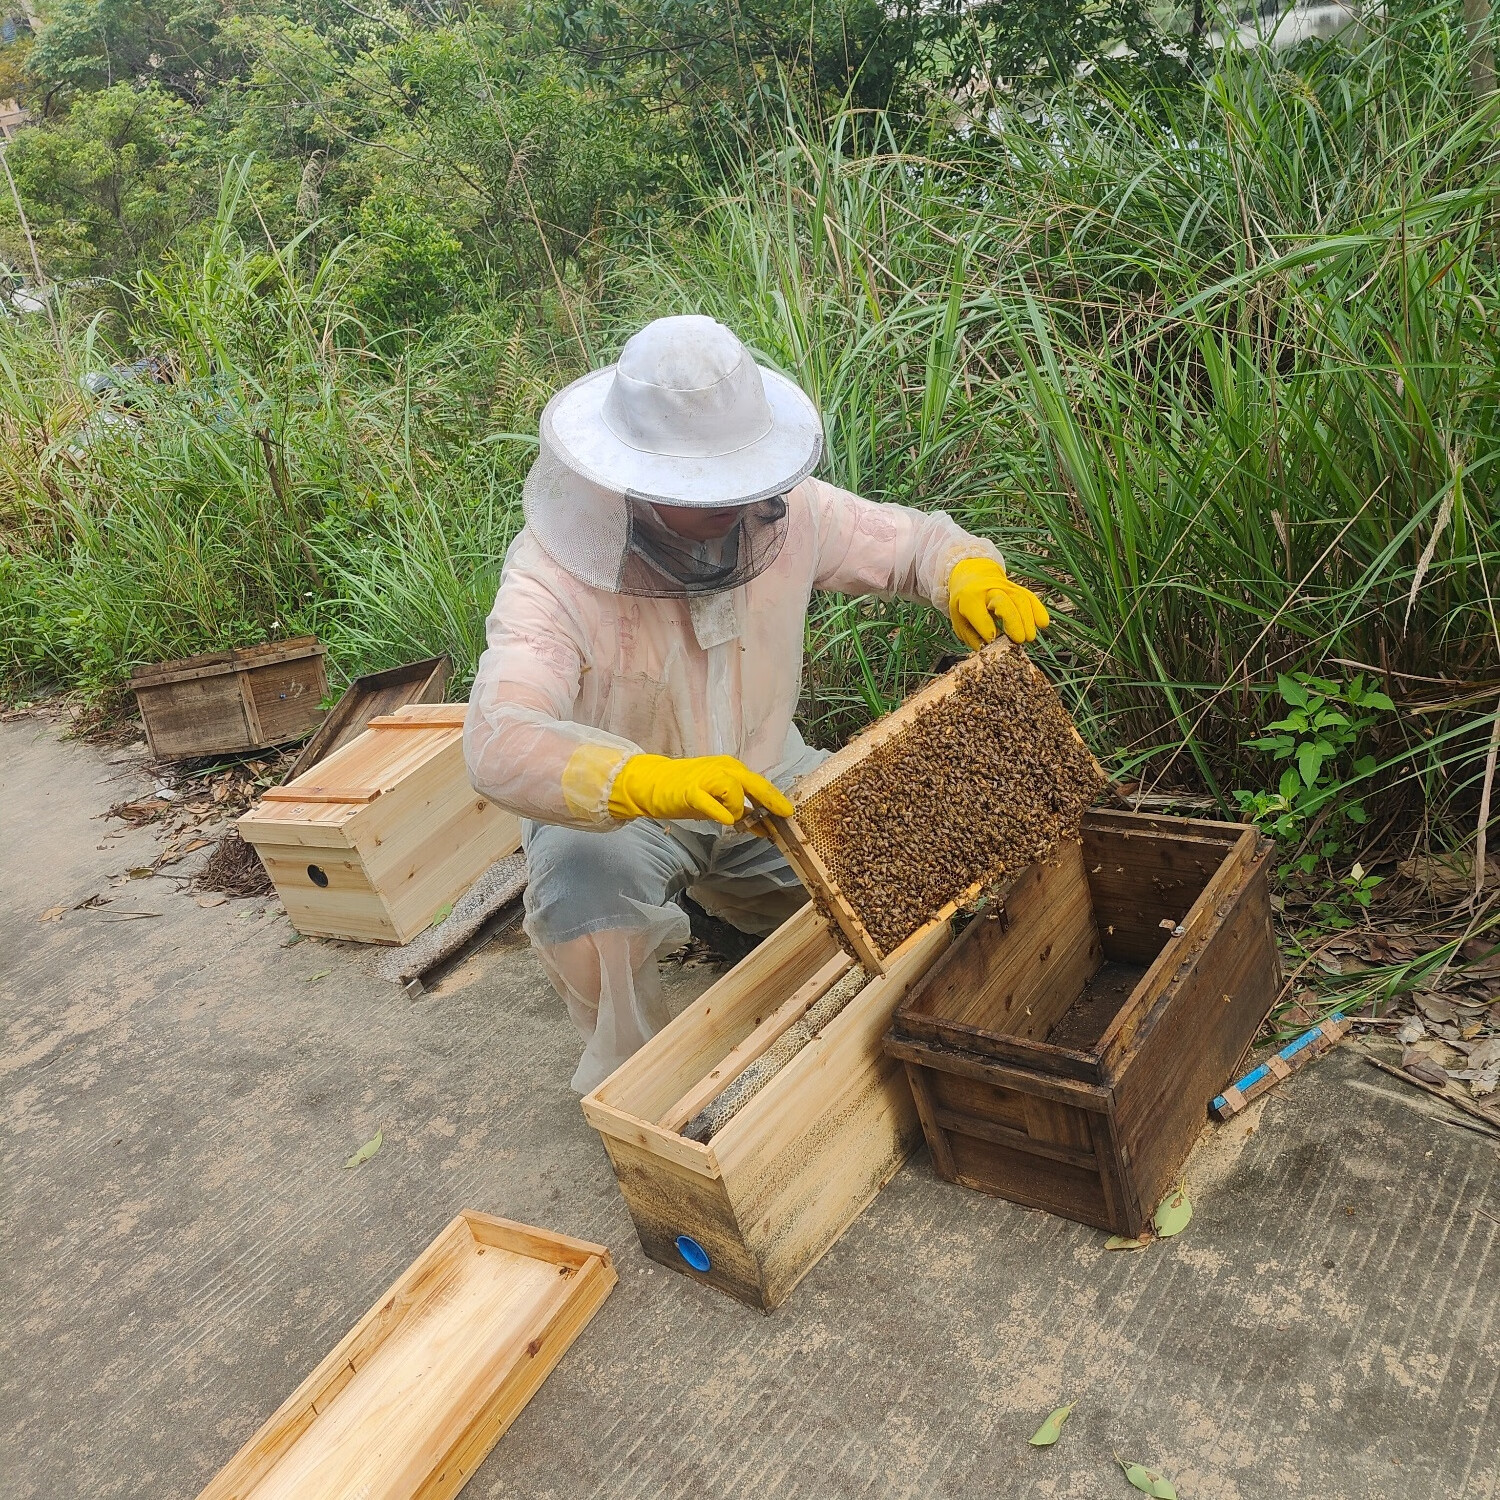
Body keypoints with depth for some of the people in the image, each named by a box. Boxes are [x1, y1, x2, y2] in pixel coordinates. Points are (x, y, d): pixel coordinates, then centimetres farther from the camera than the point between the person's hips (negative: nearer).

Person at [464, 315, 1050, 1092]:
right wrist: (652, 782, -60)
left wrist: (971, 573, -26)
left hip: (765, 780, 4)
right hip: (613, 808, -4)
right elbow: (499, 741, -42)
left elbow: (907, 538, -1)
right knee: (581, 904, -35)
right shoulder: (553, 573, -29)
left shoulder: (783, 508, -16)